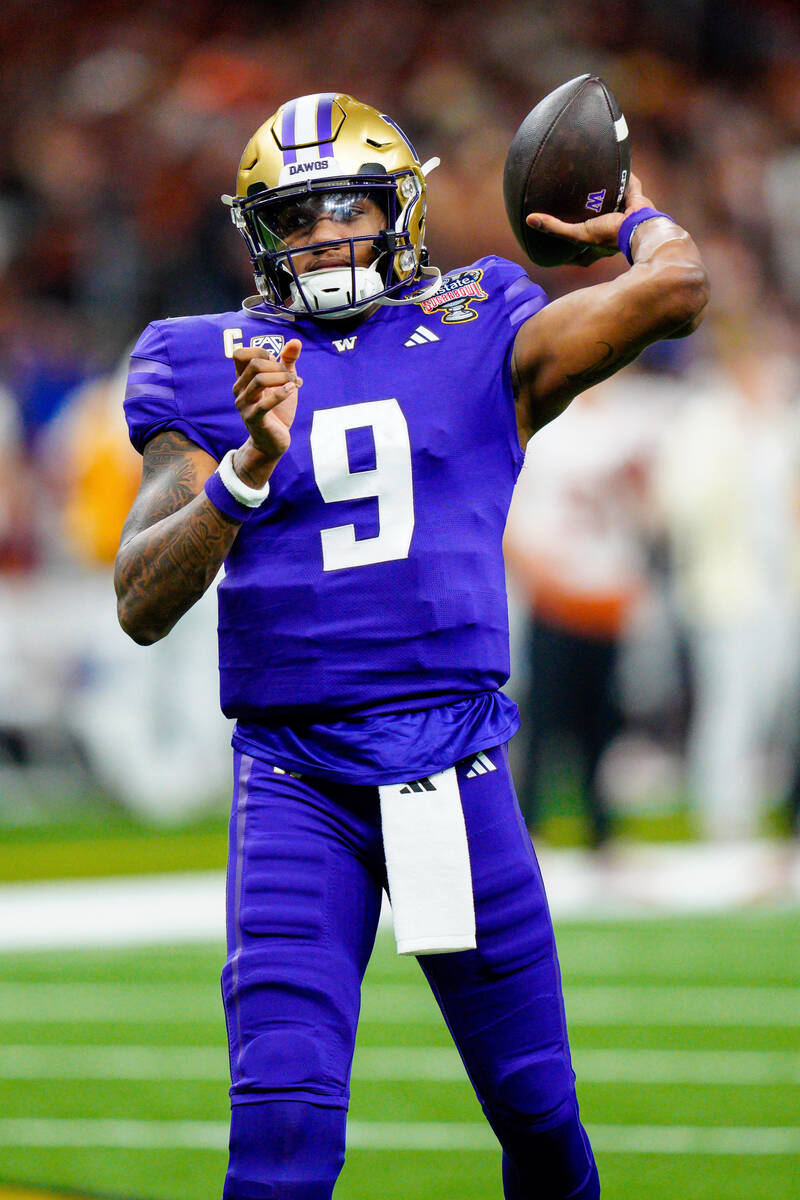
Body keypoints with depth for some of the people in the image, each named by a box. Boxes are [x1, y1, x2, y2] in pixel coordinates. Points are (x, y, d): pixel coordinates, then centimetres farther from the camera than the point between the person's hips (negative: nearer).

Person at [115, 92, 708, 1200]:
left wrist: (635, 220, 12)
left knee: (536, 1110, 9)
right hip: (294, 783, -1)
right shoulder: (218, 371, 4)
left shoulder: (478, 341, 5)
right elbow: (142, 605, -6)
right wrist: (248, 471, -21)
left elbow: (675, 290, -9)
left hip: (455, 766, 1)